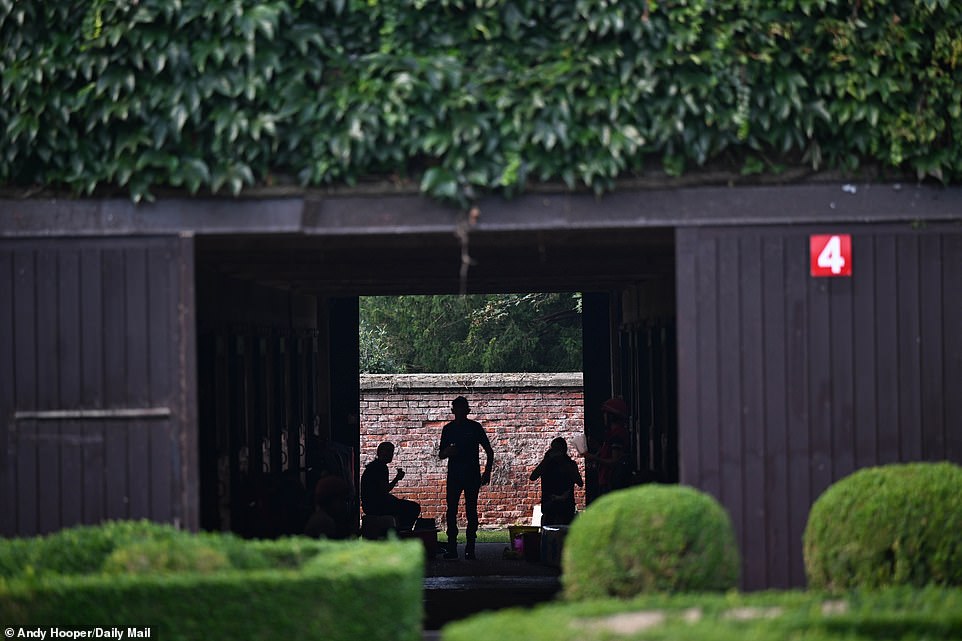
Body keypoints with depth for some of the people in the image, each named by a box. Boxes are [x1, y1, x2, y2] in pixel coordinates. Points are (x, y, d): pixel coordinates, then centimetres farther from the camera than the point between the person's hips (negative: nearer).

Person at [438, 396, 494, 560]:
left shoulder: (475, 427, 3)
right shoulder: (448, 429, 10)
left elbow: (489, 452, 7)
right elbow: (441, 455, 14)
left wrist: (487, 472, -2)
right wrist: (447, 452, -9)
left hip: (472, 475, -2)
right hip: (454, 475, 2)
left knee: (471, 511, -3)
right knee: (451, 510, -4)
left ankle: (470, 548, -1)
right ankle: (451, 548, -2)